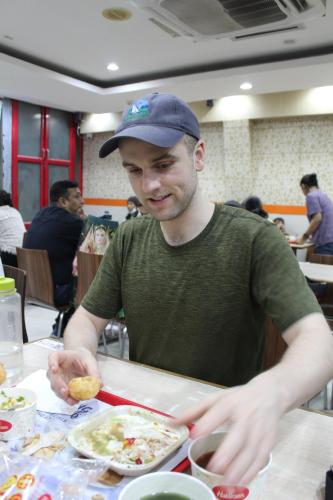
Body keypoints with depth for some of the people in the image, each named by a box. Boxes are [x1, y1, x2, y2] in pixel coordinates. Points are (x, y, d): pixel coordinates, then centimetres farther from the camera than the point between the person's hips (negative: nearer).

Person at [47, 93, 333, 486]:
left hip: (221, 432, -2)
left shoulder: (254, 239, -17)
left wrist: (270, 393, -46)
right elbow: (89, 317, 4)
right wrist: (78, 351, -20)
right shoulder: (128, 240, -1)